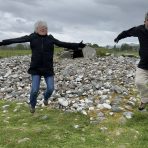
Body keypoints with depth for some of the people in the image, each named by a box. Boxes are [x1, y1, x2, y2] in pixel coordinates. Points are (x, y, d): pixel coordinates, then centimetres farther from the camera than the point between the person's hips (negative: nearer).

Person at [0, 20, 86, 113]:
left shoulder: (50, 38, 2)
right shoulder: (32, 37, 0)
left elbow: (63, 44, 1)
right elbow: (18, 40, -2)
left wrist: (77, 45, -3)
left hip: (48, 68, 2)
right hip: (36, 68, -1)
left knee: (50, 88, 2)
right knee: (35, 90, -5)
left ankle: (46, 97, 40)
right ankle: (32, 105, 26)